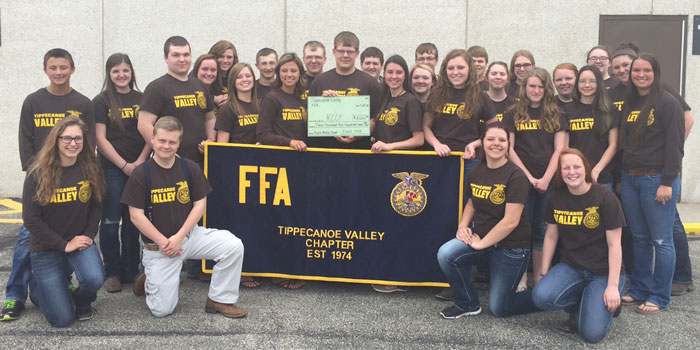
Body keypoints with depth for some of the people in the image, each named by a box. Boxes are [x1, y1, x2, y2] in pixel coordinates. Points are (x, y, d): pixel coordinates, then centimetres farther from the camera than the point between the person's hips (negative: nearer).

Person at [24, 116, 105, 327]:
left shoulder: (91, 169, -4)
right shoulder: (38, 173, -13)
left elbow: (96, 206, 6)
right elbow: (31, 219, -12)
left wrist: (88, 235, -10)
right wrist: (64, 245, -15)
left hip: (80, 241, 2)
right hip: (46, 247, -2)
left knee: (95, 279, -31)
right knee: (62, 319, -5)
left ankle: (82, 302, 8)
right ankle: (37, 285, 28)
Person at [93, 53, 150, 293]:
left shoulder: (141, 99, 9)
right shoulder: (101, 102, 0)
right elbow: (100, 139, -5)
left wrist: (141, 161, -8)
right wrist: (124, 165, -11)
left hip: (139, 168, 3)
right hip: (112, 168, -3)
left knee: (133, 221, 9)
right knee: (111, 221, 0)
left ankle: (131, 270, 19)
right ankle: (112, 273, 10)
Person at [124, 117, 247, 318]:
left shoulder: (190, 168, -1)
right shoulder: (141, 175, -9)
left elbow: (200, 205, -1)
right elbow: (136, 216, -10)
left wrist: (179, 237, -11)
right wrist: (163, 242, -14)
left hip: (190, 234, 3)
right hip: (157, 245, -3)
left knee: (233, 246, -21)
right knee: (162, 310, -7)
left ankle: (219, 300, -3)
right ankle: (148, 280, 27)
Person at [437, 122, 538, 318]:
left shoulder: (515, 176, -18)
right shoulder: (475, 173, 1)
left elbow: (510, 221, -22)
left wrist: (482, 243, -17)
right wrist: (463, 226, 1)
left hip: (511, 247, -5)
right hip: (480, 237, 5)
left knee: (498, 308, 2)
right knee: (446, 254, -23)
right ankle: (467, 304, 1)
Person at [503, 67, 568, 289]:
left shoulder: (557, 116, 10)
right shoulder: (513, 115, 6)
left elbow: (559, 150, 2)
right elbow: (509, 149, 0)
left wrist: (546, 178, -10)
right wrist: (528, 176, -8)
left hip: (548, 181, 1)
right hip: (521, 179, -1)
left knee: (542, 230, 6)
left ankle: (539, 279, 13)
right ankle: (522, 278, 7)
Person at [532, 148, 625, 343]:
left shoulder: (605, 197, -12)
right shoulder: (556, 197, 1)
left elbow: (614, 245, -12)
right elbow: (551, 237, 8)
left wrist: (612, 286, -16)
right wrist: (544, 274, 7)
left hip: (604, 271, -4)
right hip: (571, 267, 4)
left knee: (592, 333, -19)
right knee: (541, 296, -26)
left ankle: (606, 304, 15)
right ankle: (579, 307, 5)